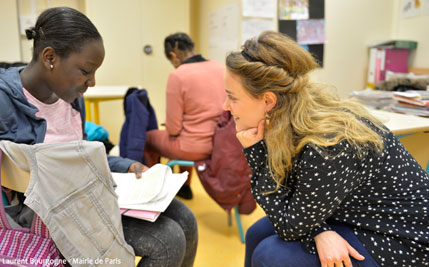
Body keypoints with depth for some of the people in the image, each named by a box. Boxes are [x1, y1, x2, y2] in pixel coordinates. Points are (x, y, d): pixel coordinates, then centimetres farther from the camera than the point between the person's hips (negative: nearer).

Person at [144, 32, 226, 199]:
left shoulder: (177, 76, -16)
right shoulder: (221, 68, 2)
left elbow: (173, 129, -13)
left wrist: (168, 125, 9)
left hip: (195, 149, -7)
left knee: (148, 138, 18)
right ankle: (184, 187, 48)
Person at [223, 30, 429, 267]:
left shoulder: (327, 147, -36)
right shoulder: (291, 120, -11)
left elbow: (291, 228, -22)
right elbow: (296, 204, -3)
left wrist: (256, 152, -26)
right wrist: (319, 232, -23)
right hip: (357, 218, 8)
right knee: (257, 235, 8)